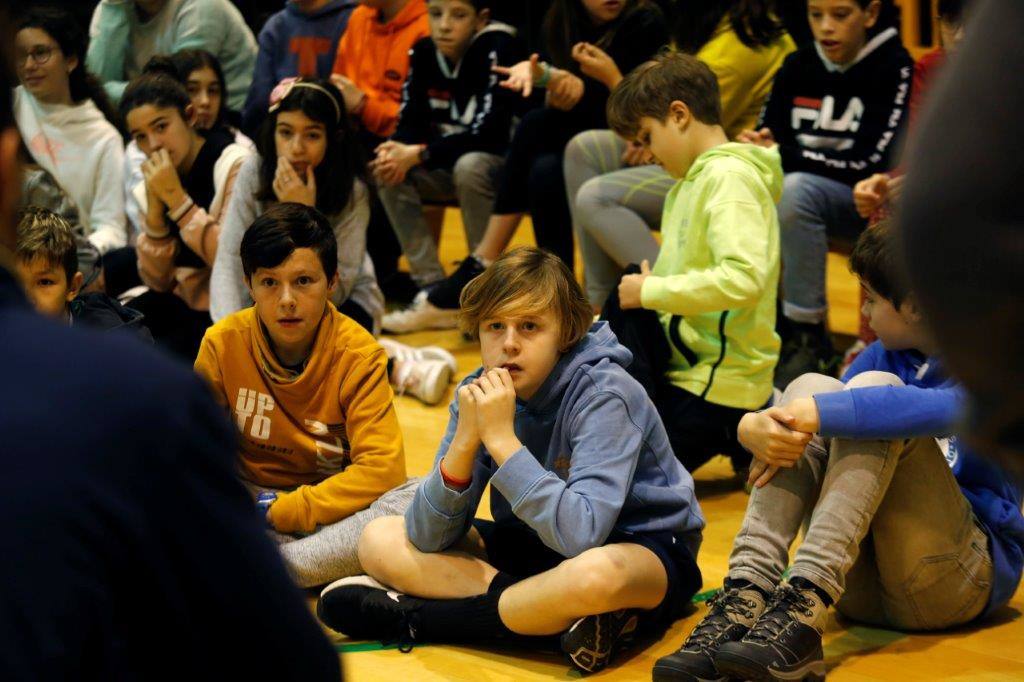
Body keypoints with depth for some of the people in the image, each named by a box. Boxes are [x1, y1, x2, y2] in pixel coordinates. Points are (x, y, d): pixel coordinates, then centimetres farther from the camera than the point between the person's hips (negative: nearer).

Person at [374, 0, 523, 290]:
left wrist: (420, 155, -28)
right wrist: (395, 150, -25)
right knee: (386, 169, -16)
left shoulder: (498, 48, -20)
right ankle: (430, 280, -13)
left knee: (469, 166, -35)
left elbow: (488, 133, -25)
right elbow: (411, 122, -2)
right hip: (447, 165, 6)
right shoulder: (423, 52, -2)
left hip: (499, 163, -6)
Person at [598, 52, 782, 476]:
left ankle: (739, 439, 5)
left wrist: (650, 291, -20)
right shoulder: (694, 179, 13)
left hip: (719, 381, -8)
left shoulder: (730, 178, -16)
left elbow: (744, 279, -29)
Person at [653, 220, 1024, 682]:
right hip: (864, 586, 5)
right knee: (809, 385, -14)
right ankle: (746, 595, -34)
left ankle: (805, 605, -40)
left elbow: (942, 409, -29)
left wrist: (819, 414, -34)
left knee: (872, 387, -23)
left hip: (973, 575, -5)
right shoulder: (885, 356, 15)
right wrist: (756, 428, -21)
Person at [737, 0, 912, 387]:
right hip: (802, 190, 5)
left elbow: (871, 162, -19)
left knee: (796, 190, -34)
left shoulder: (894, 68, -11)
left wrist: (783, 155, -22)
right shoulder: (798, 66, 5)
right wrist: (753, 148, -23)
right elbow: (766, 136, 3)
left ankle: (809, 338, -26)